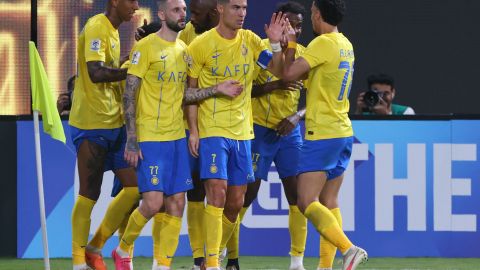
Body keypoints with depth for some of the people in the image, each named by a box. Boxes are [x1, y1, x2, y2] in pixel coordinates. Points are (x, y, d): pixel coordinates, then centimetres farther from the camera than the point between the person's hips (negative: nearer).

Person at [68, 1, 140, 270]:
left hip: (115, 124, 9)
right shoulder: (96, 28, -13)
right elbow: (96, 72, -24)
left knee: (135, 186, 5)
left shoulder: (113, 31, 16)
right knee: (89, 194, -3)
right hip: (92, 125, -9)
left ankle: (95, 248, 14)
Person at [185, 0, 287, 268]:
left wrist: (276, 44, -18)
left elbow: (278, 70, 0)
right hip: (212, 131, -5)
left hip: (242, 132, 5)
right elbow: (190, 89, -3)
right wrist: (193, 130, -9)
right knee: (217, 194, -16)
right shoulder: (201, 45, -7)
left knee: (236, 203, 9)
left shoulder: (250, 40, 5)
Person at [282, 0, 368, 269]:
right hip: (343, 133, 9)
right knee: (329, 203, 9)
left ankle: (349, 248, -23)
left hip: (322, 135, -9)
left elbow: (290, 73, -15)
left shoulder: (324, 43, -15)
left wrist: (290, 43, -2)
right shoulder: (346, 45, 12)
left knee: (306, 202, -10)